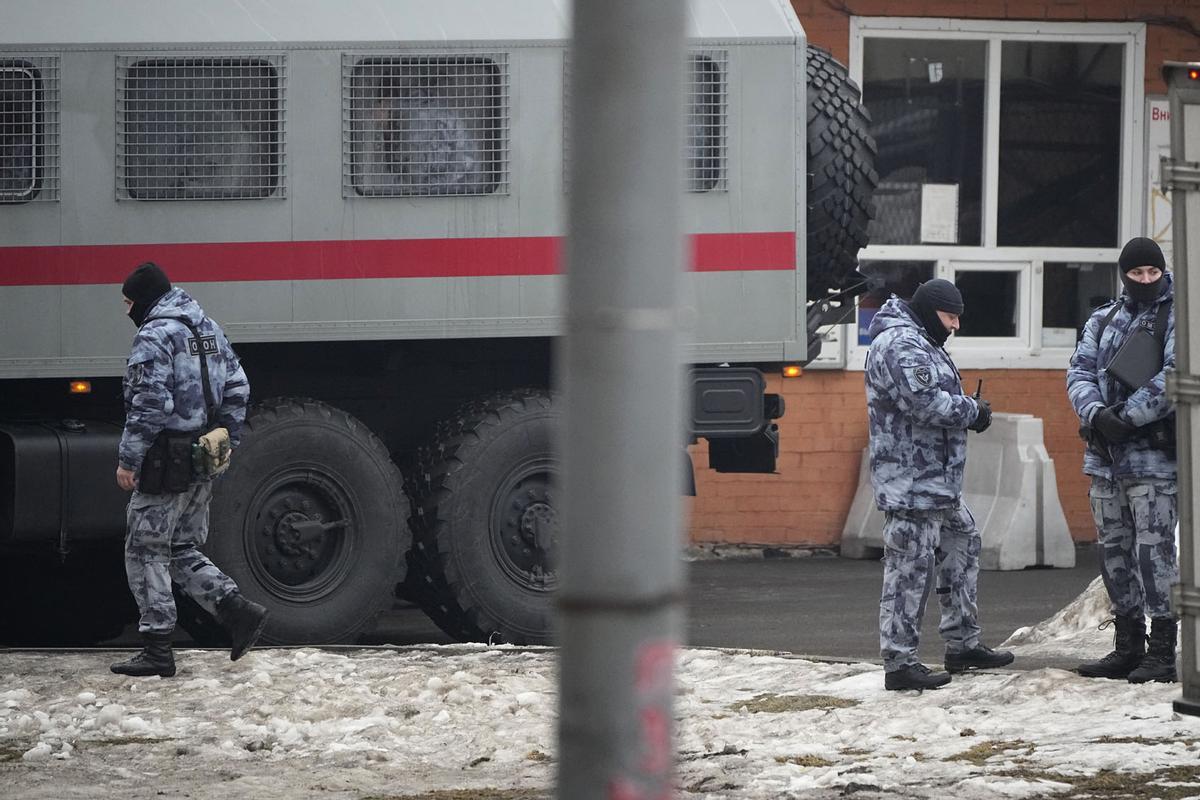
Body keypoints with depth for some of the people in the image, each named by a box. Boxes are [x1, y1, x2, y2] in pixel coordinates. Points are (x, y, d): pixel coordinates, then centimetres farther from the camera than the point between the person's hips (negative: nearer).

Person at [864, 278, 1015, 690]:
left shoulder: (922, 343, 21)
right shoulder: (901, 345, -16)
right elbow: (925, 402, -25)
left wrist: (968, 411, 6)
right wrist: (973, 412, -11)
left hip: (938, 481, 12)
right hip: (911, 482, -12)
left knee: (962, 545, 20)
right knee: (910, 567, -9)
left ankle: (963, 644, 29)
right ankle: (899, 663, -7)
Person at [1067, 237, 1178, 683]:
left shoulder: (1179, 318, -2)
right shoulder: (1103, 321, 16)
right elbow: (1080, 373, 6)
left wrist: (1126, 416, -18)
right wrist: (1096, 413, -14)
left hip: (1154, 456, -6)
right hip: (1105, 457, 6)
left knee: (1154, 549, -9)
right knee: (1114, 550, 10)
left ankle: (1162, 651, -6)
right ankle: (1128, 645, 19)